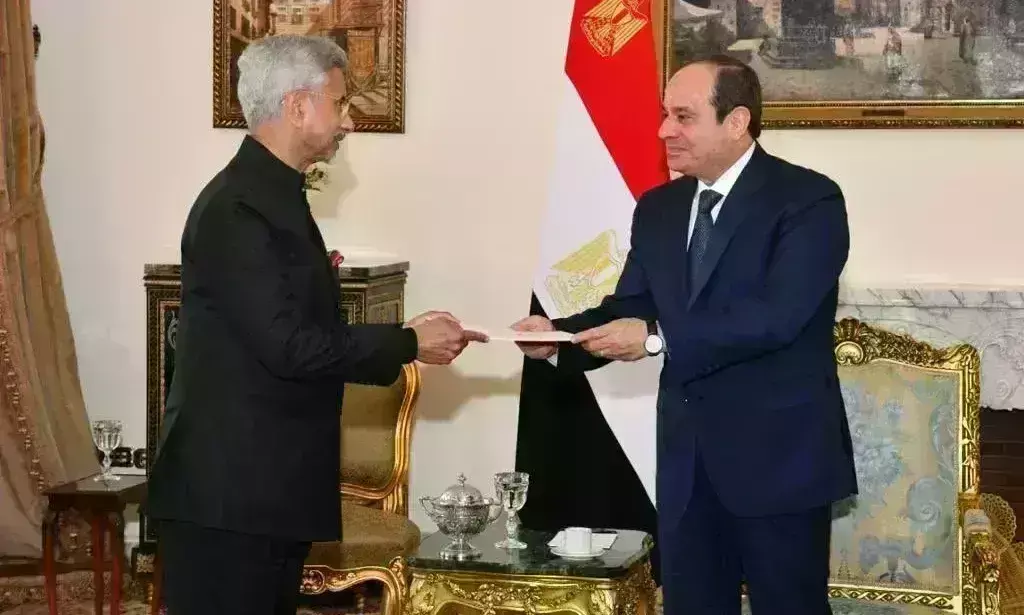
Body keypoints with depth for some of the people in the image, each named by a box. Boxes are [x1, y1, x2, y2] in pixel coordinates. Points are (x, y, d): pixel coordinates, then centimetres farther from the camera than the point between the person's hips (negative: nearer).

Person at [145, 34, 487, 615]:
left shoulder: (274, 196, 15)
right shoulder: (238, 207, -16)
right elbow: (286, 346, -22)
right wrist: (407, 343, -14)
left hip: (268, 487, 10)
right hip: (228, 492, -10)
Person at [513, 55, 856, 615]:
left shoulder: (809, 199, -12)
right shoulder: (658, 208, 11)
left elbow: (776, 316, -23)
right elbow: (629, 309, 11)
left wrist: (657, 337, -25)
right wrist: (561, 334, -10)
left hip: (779, 455, -6)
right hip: (687, 457, 6)